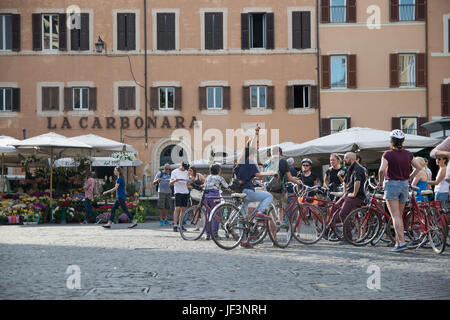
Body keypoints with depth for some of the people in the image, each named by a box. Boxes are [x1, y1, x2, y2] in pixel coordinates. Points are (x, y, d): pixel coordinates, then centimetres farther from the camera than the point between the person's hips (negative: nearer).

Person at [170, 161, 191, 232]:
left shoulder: (186, 173, 16)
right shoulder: (175, 172, 1)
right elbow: (171, 183, -5)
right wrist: (174, 180, -26)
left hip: (185, 192, 5)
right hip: (178, 192, -5)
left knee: (183, 209, 4)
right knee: (177, 208, -11)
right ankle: (175, 226, -13)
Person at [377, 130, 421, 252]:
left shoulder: (388, 154, -10)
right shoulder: (408, 154, 5)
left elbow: (382, 170, -21)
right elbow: (418, 167, 11)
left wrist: (380, 182, -5)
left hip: (392, 184, -5)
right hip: (404, 185, 5)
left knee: (396, 216, -8)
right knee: (400, 215, 15)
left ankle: (402, 242, -17)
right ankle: (398, 241, 19)